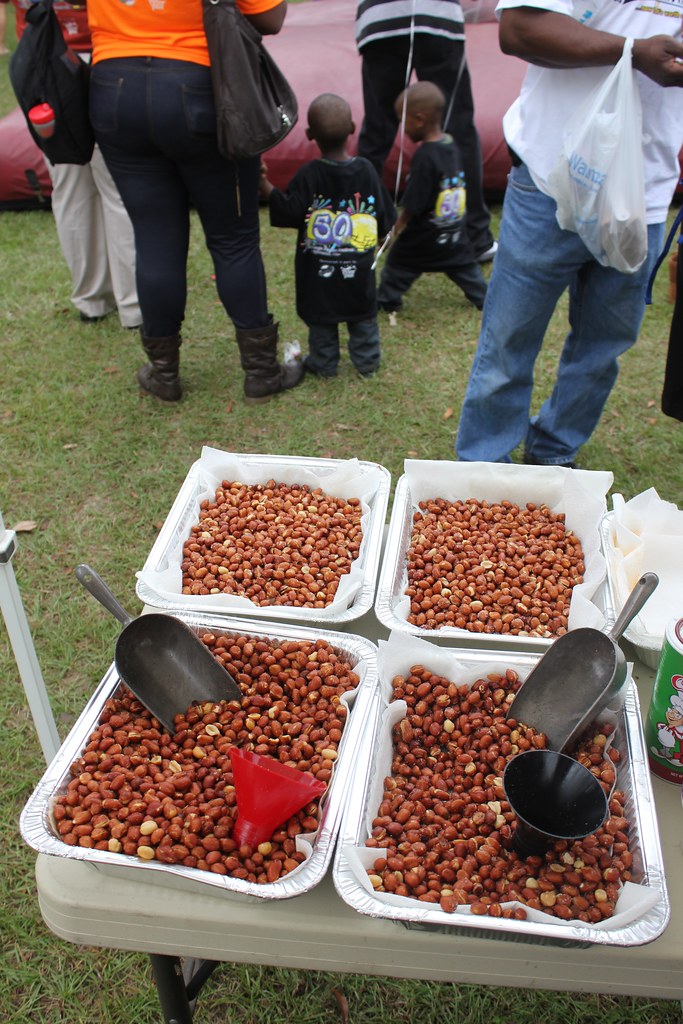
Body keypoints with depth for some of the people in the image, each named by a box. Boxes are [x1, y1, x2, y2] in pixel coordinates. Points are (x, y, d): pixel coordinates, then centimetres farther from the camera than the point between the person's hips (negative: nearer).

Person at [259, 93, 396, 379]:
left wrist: (264, 185, -12)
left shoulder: (307, 175, -14)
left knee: (320, 318, 12)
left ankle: (324, 363, 21)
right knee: (363, 317, 16)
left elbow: (288, 213, -17)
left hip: (317, 272, -2)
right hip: (359, 270, 2)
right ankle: (367, 361, 24)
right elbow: (385, 220, -1)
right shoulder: (367, 171, -5)